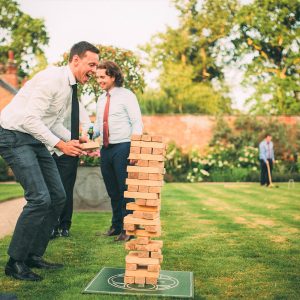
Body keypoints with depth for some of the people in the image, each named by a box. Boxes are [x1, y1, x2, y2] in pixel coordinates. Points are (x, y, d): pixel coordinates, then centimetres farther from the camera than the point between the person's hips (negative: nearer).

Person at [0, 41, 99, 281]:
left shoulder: (70, 87, 10)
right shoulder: (52, 78, -19)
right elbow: (30, 118, -25)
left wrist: (74, 140, -1)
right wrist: (60, 144, -24)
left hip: (36, 139, 10)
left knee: (58, 197, 6)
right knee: (40, 198, -17)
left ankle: (33, 255, 18)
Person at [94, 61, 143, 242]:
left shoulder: (126, 96, -4)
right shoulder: (101, 99, 17)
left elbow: (137, 123, -9)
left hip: (123, 148, -7)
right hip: (106, 150, 7)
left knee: (125, 190, -3)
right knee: (113, 191, 14)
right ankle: (116, 226, 24)